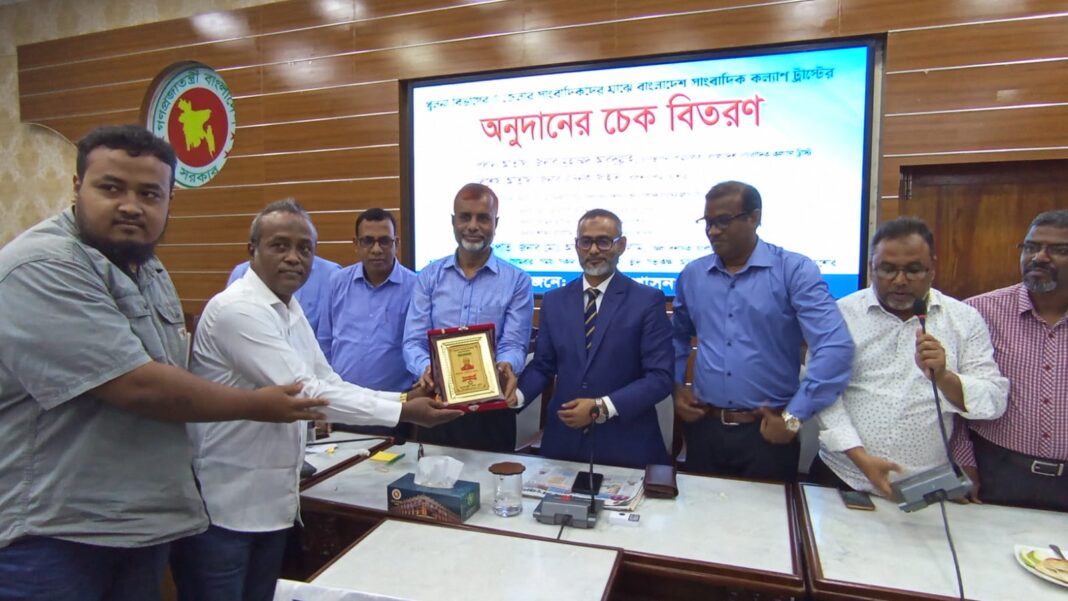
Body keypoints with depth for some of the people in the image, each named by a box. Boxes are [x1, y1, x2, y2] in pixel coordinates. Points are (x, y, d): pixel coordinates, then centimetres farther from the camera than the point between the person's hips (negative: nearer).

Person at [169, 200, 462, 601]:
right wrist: (403, 413, -23)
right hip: (219, 503, -8)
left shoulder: (291, 312, 8)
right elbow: (304, 392, -26)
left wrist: (406, 399, -5)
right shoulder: (237, 309, -21)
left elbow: (329, 385, 7)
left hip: (270, 501, 8)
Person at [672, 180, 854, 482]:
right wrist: (675, 386, 6)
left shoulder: (795, 270, -8)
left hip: (768, 431, -3)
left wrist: (793, 418, -17)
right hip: (704, 427, 3)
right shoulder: (691, 275, 5)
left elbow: (835, 347, -18)